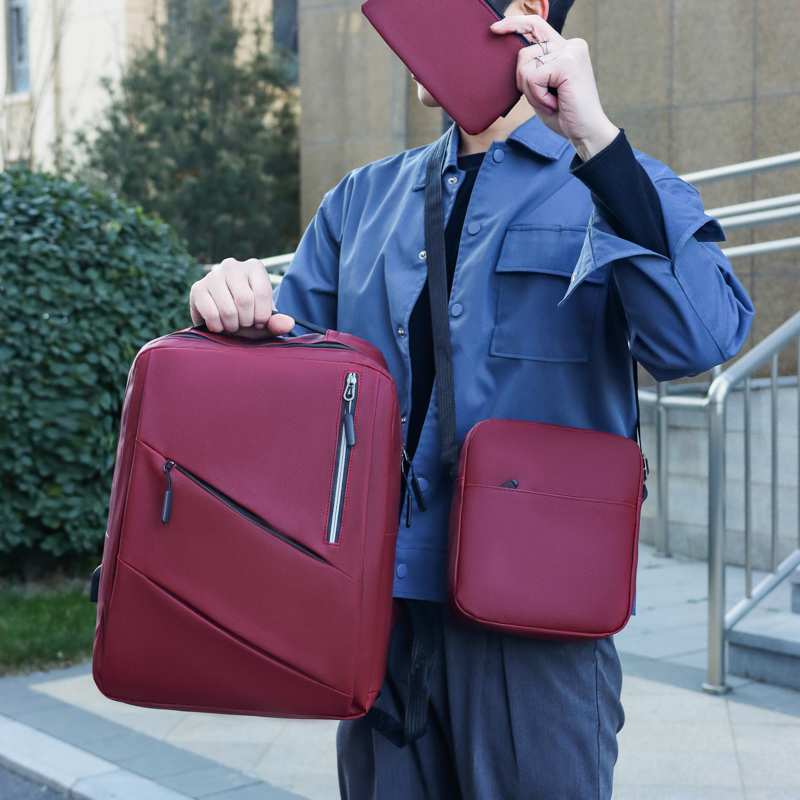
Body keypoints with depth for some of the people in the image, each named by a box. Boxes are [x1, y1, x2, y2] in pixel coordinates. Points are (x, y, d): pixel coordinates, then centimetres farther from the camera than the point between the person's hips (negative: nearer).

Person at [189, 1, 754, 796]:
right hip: (376, 604, 5)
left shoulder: (617, 187, 1)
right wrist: (233, 308, -8)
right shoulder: (364, 198, 15)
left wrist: (596, 136, -23)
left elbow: (695, 340, -19)